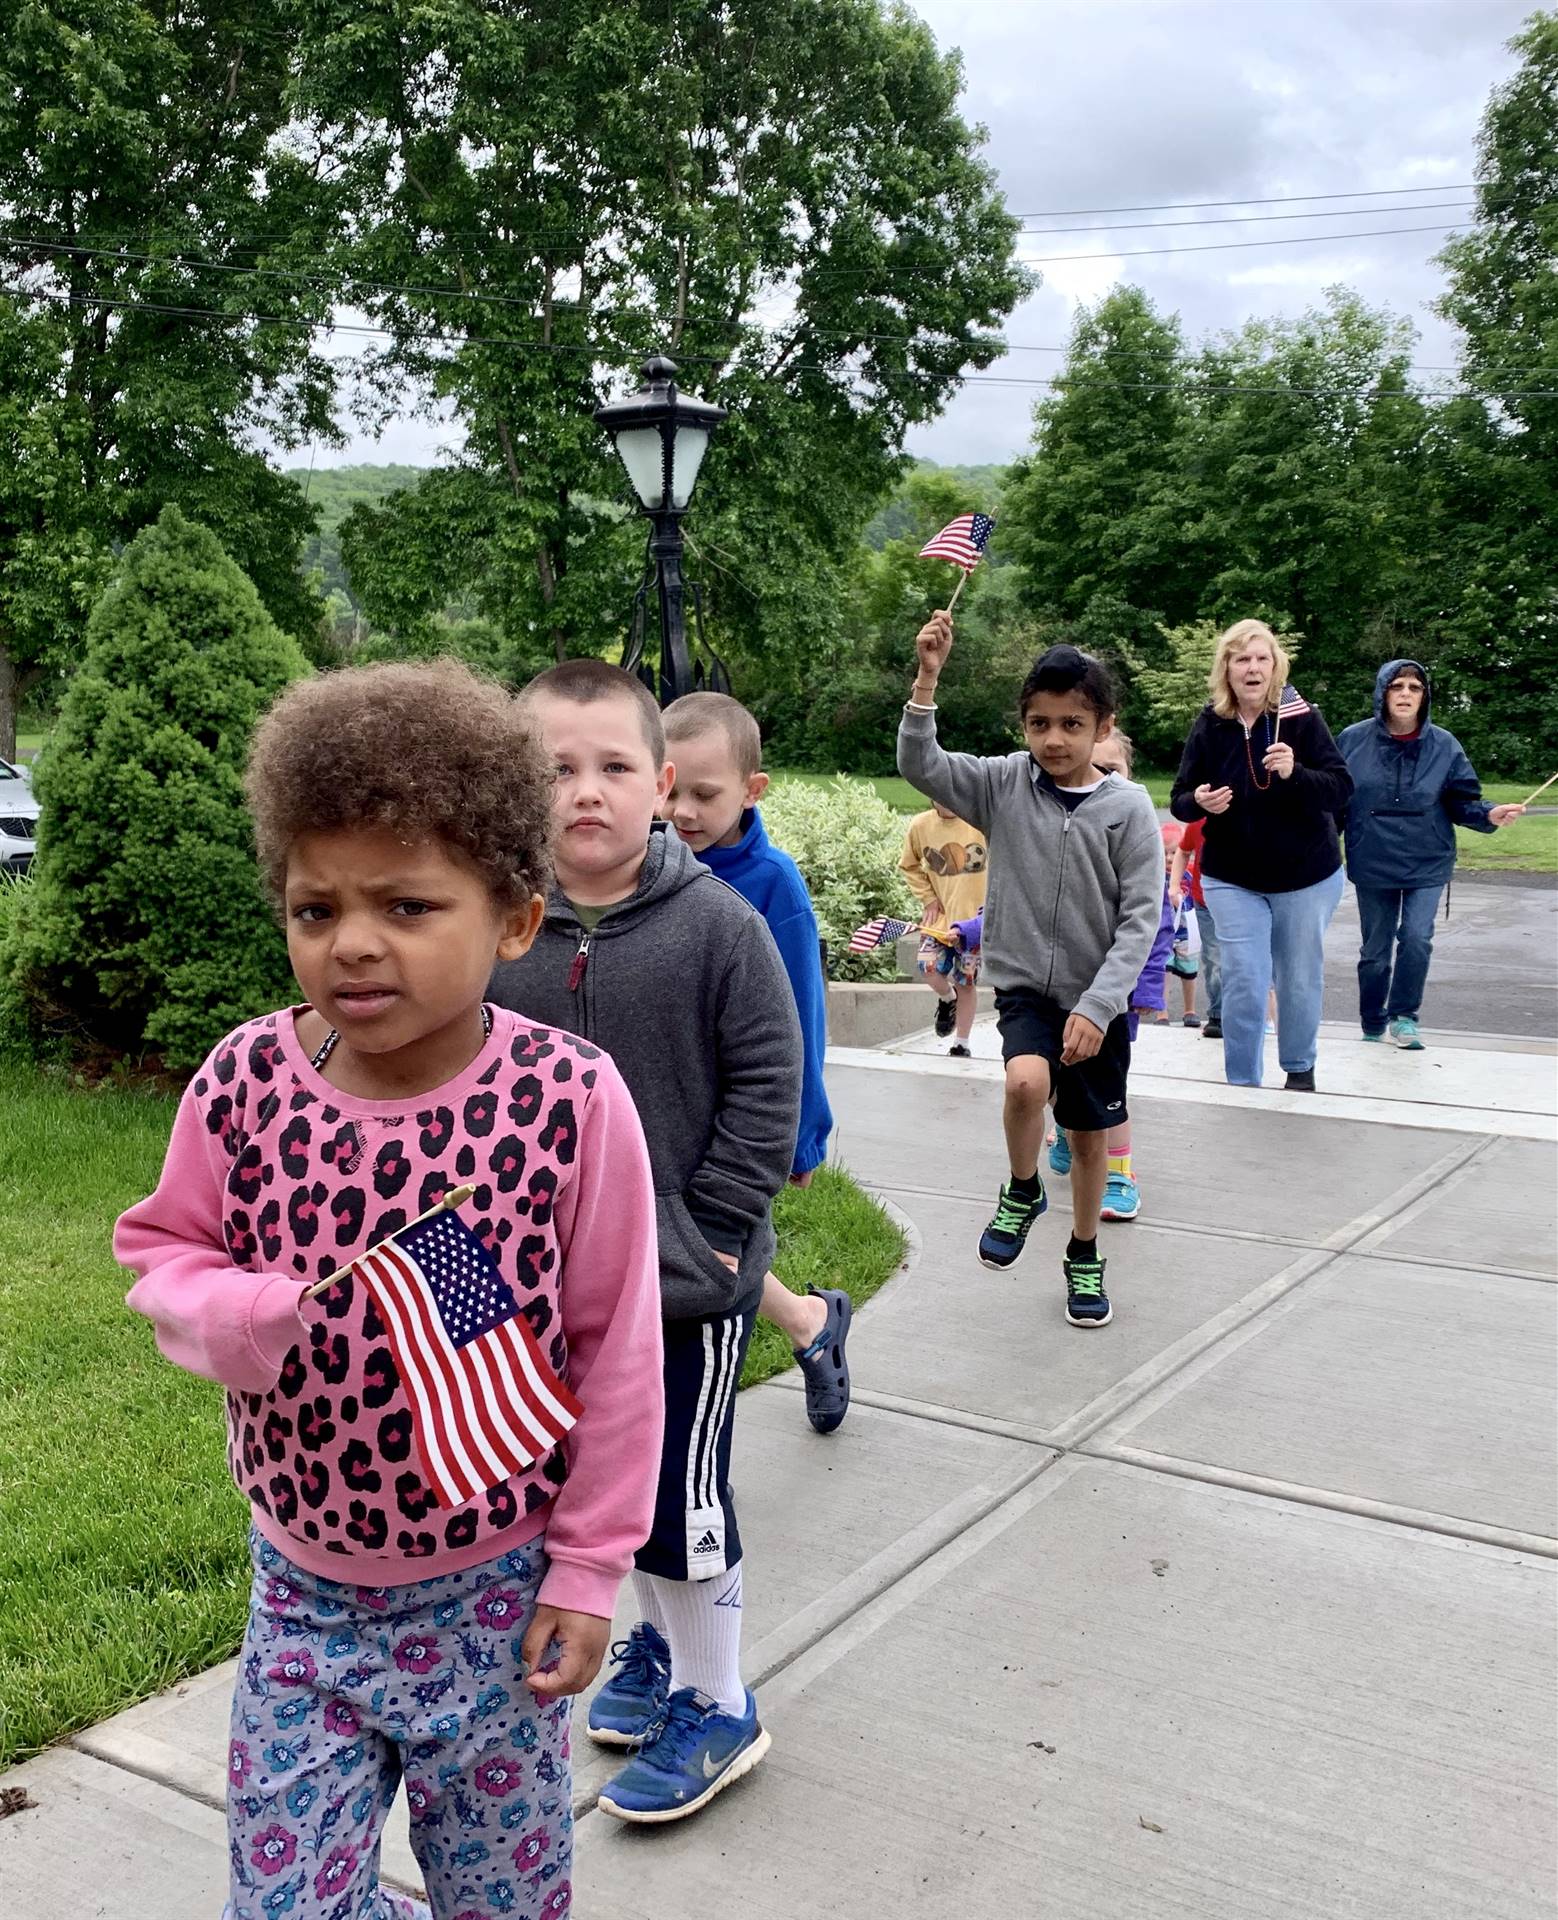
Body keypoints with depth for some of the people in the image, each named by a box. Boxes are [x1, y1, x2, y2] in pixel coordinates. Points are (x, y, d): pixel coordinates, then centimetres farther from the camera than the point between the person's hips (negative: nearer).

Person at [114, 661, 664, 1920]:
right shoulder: (243, 1084, -13)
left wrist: (589, 1566, -4)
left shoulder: (572, 1099, -21)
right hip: (304, 1587, 2)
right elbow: (161, 1248, 4)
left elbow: (617, 1347, -11)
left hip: (493, 1592, -2)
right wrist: (231, 1313, -20)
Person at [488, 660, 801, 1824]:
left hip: (693, 1281, -4)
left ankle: (716, 1705, 25)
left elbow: (767, 1087, -10)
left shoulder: (718, 926, -14)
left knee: (685, 1491, 5)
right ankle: (662, 1638, 45)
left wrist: (713, 1228, -12)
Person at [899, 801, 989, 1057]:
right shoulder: (920, 825, -4)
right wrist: (927, 897, 2)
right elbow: (910, 866, 13)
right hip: (939, 915, 2)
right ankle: (947, 999, 17)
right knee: (929, 968, -18)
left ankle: (960, 1045, 21)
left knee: (966, 983, 5)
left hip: (975, 918, -2)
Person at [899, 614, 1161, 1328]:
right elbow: (919, 765, -12)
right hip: (1025, 984, 0)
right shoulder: (1005, 783, -4)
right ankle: (1022, 1193, 2)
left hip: (1100, 999, 0)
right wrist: (927, 678, -25)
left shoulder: (1127, 808, -10)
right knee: (1025, 1082, -28)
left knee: (1091, 1134, 12)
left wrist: (1096, 1007, -19)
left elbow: (1140, 919, -11)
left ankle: (1084, 1257, 35)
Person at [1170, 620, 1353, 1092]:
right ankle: (1242, 1084, 11)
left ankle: (1299, 1069, 34)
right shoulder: (1209, 726, -6)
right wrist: (1199, 802, -23)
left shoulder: (1302, 717, -11)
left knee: (1300, 982, 11)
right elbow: (1179, 799, 0)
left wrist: (1294, 773, -31)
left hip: (1306, 876, 0)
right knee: (1244, 984, -4)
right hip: (1233, 879, 0)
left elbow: (1342, 786, -13)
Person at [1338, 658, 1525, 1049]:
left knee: (1416, 937, -14)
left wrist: (1489, 815, -17)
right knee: (1375, 948, 9)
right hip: (1371, 864, 0)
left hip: (1427, 864, 0)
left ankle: (1403, 1016, 6)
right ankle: (1373, 1025, 27)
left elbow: (1462, 802, 2)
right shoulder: (1353, 740, -6)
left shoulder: (1444, 746, -4)